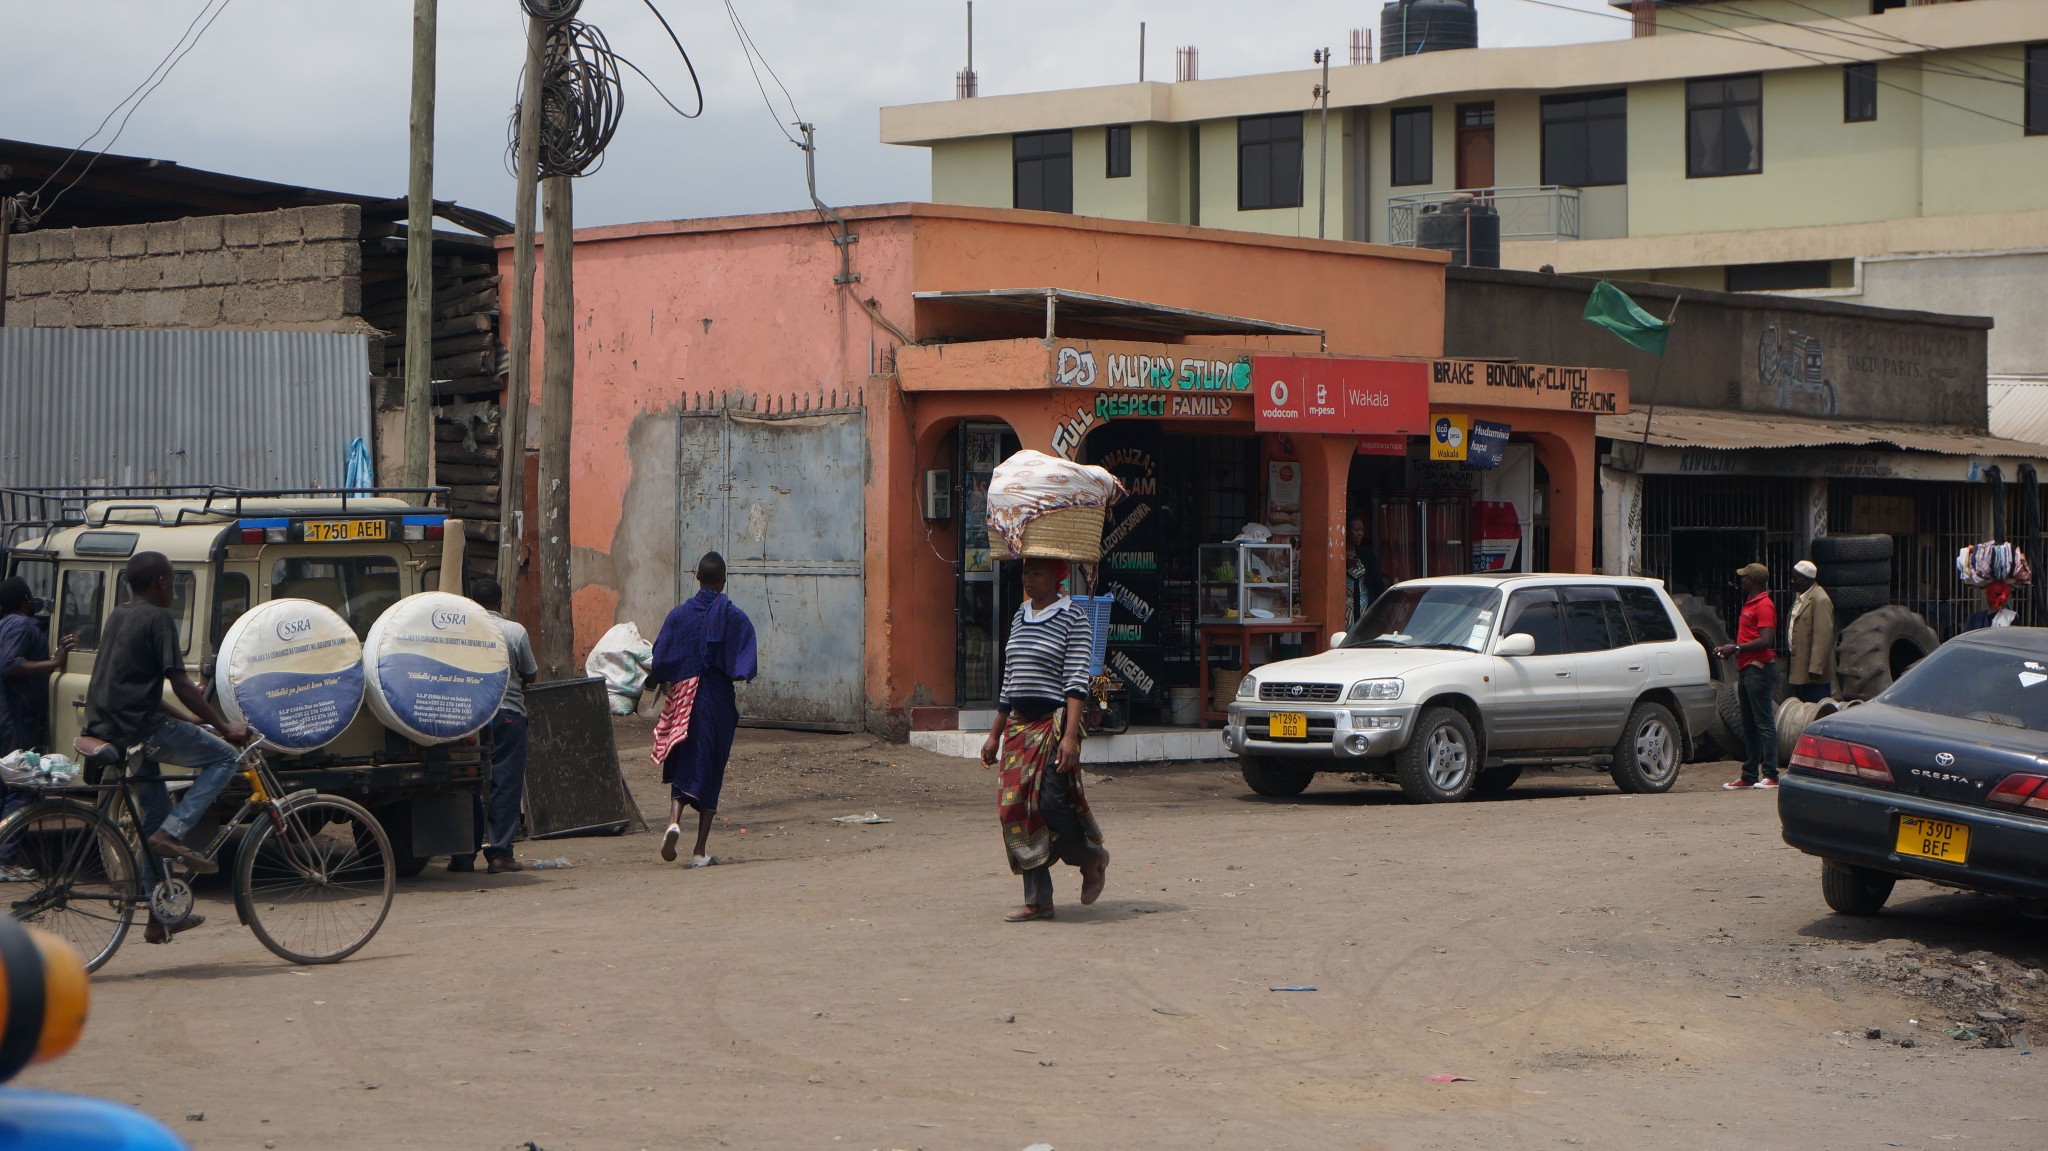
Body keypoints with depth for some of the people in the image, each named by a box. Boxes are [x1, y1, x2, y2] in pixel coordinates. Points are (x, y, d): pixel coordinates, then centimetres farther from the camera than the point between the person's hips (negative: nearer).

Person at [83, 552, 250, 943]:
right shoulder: (158, 618, -8)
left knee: (154, 821, 15)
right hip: (138, 727, -9)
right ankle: (172, 833, -11)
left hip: (104, 727, 9)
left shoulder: (118, 617, 19)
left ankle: (163, 915, 18)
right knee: (222, 757, 1)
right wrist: (224, 728, -12)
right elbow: (180, 684, -15)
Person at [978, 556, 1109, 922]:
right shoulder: (1020, 617, 15)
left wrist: (1070, 735, -22)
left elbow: (1076, 682, -13)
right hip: (1019, 724, 7)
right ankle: (1038, 900, 6)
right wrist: (995, 734, 20)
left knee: (1050, 802, -16)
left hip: (1055, 722, -7)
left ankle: (1093, 857, 15)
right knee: (1016, 806, 1)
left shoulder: (1072, 617, -6)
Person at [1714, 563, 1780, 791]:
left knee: (1764, 722, -10)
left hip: (1759, 669, -10)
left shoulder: (1764, 605, -12)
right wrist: (1729, 649, 13)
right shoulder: (1749, 604, 20)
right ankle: (1749, 776, 15)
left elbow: (1766, 641, -21)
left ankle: (1770, 775, -12)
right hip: (1746, 668, 10)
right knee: (1749, 726, 11)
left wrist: (1736, 648, -16)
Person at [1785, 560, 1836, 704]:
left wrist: (1815, 669, -24)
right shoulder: (1800, 599, 17)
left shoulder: (1820, 600, -14)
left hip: (1813, 674, -10)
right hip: (1799, 672, 10)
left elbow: (1823, 636, -20)